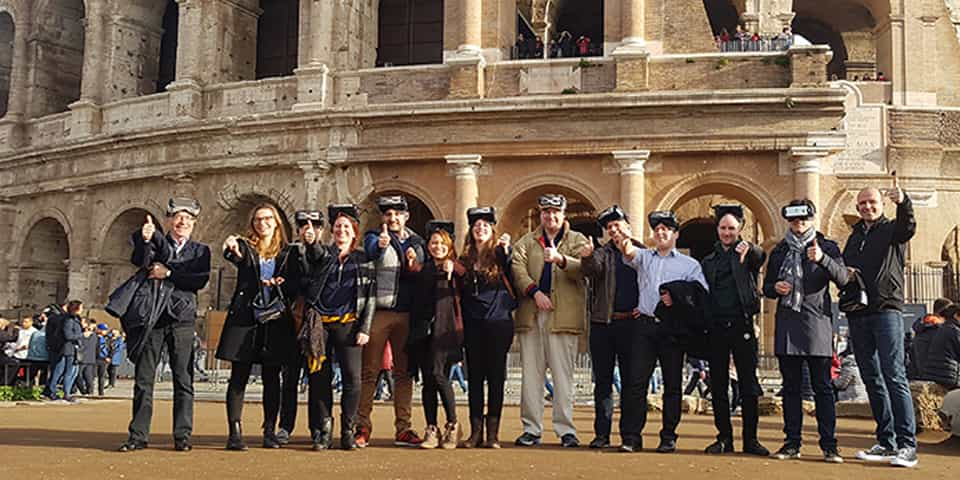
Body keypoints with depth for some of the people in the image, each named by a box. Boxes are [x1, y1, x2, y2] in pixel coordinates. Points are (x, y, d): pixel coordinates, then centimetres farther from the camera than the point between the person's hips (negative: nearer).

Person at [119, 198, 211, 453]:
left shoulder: (200, 250, 15)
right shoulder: (154, 244, 13)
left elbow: (200, 280, 0)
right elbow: (140, 261, -8)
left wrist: (168, 274, -5)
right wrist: (145, 240, -25)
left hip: (182, 319, 0)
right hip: (150, 318, 0)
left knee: (183, 379, -1)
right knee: (143, 378, 0)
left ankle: (183, 436, 4)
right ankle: (138, 435, 6)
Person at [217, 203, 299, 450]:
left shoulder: (286, 252, 13)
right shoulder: (245, 246, 8)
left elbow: (294, 285, 13)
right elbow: (235, 256, -16)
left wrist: (278, 283, -8)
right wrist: (231, 249, -39)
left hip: (275, 319, 2)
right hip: (244, 317, -1)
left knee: (271, 377, 3)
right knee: (239, 376, -3)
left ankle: (270, 431, 10)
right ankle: (235, 432, -1)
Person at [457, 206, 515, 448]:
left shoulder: (498, 254, 2)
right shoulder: (465, 258, 13)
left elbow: (512, 276, -16)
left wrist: (506, 250, -27)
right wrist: (457, 273, 1)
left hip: (498, 322, -3)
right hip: (473, 324, 3)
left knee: (496, 376, 1)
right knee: (474, 376, 5)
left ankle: (493, 432, 7)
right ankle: (476, 431, 11)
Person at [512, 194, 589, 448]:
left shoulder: (577, 241, 12)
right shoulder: (527, 242, 18)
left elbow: (583, 268, -7)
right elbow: (517, 268, 1)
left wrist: (561, 260, -26)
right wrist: (534, 291, -14)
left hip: (564, 315, -2)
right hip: (531, 313, 2)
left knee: (563, 374, -2)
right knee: (531, 374, 4)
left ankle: (566, 429, 3)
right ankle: (532, 429, 10)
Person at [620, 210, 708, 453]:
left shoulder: (690, 265, 11)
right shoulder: (644, 257, 15)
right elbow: (632, 255, -9)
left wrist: (677, 299, -16)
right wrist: (627, 249, -33)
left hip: (673, 328, -1)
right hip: (645, 325, 1)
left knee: (672, 385, 3)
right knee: (636, 381, -5)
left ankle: (669, 437, 11)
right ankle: (634, 436, -1)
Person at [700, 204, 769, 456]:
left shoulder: (747, 254, 4)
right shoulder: (709, 260, 15)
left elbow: (761, 258, -19)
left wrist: (749, 248, -39)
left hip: (742, 326, -3)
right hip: (716, 328, 3)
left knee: (748, 384, 0)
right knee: (718, 385, 5)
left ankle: (750, 439, 7)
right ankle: (724, 438, 13)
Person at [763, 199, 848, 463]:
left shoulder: (827, 247, 6)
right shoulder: (779, 251, 17)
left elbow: (842, 278, -9)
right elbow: (766, 287, 21)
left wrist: (822, 259, -26)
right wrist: (775, 288, -2)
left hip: (816, 323, -3)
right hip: (787, 325, 4)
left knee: (822, 386, -4)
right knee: (791, 387, 6)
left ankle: (829, 444, -1)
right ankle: (792, 442, 10)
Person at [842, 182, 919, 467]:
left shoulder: (892, 229, 4)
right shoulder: (855, 237, 21)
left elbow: (908, 228, -20)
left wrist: (903, 203, -39)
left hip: (886, 310, -6)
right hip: (858, 315, 6)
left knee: (894, 376, -12)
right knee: (872, 379, 7)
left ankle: (907, 445, -13)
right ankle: (886, 441, 13)